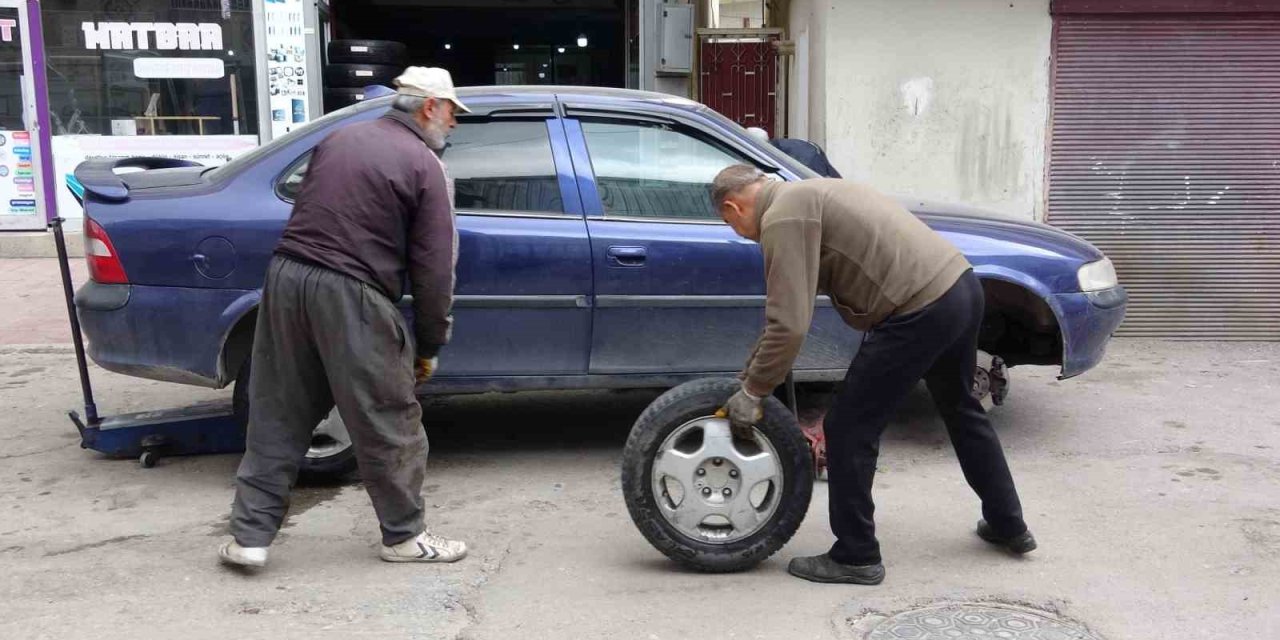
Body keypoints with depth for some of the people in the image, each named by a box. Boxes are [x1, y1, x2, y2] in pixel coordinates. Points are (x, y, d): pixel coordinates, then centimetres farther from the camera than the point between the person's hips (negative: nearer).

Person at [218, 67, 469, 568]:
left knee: (277, 416, 15)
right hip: (348, 295, -6)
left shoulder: (338, 139, 16)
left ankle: (250, 536, 19)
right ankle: (403, 536, 19)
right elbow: (434, 268, -5)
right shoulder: (424, 165, -2)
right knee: (389, 424, 7)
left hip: (286, 276, 7)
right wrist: (429, 346, 4)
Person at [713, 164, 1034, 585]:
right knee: (961, 409, 29)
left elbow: (789, 326, -18)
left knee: (849, 430, 2)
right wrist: (753, 374, 27)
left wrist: (752, 392, -6)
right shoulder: (807, 194, 22)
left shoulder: (782, 218, -10)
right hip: (962, 284, 11)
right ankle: (1008, 527, 43)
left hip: (921, 310, -11)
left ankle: (855, 557, 14)